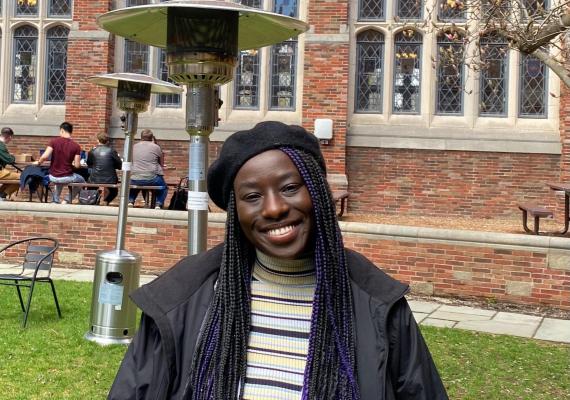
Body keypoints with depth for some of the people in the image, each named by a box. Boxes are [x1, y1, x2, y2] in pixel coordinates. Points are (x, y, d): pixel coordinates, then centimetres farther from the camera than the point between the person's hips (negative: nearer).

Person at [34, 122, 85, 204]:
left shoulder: (54, 141, -8)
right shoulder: (76, 146, -9)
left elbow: (45, 157, -16)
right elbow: (77, 166, -9)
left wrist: (38, 162, 5)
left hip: (53, 177, 3)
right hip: (67, 177, -3)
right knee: (81, 181, 30)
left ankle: (56, 202, 34)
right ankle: (66, 201, 20)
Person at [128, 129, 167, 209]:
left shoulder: (134, 147, 10)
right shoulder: (156, 147, 1)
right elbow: (162, 163, 11)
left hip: (135, 180, 3)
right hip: (152, 179, -3)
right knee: (164, 188, 24)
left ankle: (130, 201, 16)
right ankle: (158, 204, 5)